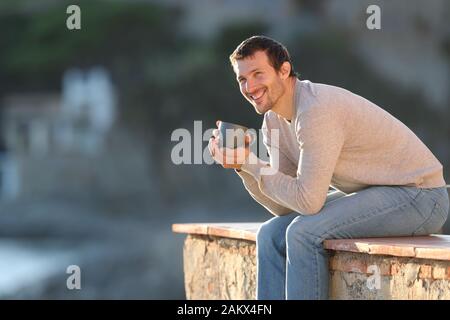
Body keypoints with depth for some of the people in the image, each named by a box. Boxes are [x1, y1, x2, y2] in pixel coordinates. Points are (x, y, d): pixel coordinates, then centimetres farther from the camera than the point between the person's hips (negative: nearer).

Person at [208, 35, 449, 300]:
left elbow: (308, 201, -27)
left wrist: (250, 164, -17)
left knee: (305, 232, -24)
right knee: (272, 234, 2)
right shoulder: (274, 120, 3)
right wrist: (242, 166, -10)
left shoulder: (317, 109, -25)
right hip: (370, 195, 9)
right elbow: (284, 207, 3)